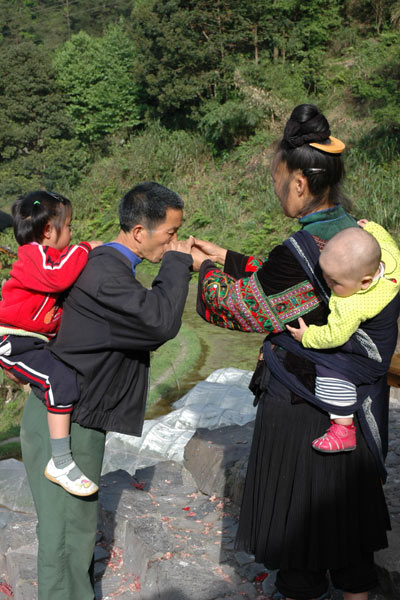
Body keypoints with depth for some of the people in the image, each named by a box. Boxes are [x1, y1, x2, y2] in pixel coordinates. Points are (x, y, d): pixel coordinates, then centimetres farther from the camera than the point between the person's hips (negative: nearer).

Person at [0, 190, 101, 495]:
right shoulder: (33, 254, -16)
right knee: (62, 381, -27)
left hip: (38, 340, 11)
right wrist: (84, 249, -22)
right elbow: (57, 277, -34)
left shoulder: (51, 255, 16)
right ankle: (61, 462, -23)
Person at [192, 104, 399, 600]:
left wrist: (204, 269, 3)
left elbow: (250, 310, -12)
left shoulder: (301, 251, -26)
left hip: (302, 409, -8)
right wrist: (227, 257, 13)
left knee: (297, 519, 12)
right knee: (346, 508, 23)